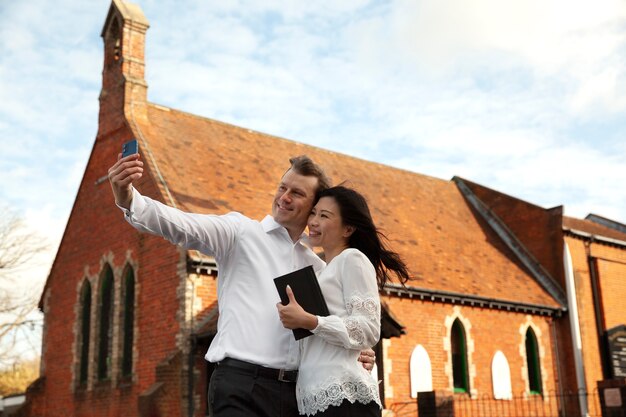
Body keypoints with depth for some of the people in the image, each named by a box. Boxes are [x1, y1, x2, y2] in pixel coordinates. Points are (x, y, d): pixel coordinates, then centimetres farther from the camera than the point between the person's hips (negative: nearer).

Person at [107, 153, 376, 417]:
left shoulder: (318, 268, 16)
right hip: (240, 382, -5)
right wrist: (129, 200, -29)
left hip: (295, 390, 5)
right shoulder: (241, 231, 3)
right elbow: (182, 226, -13)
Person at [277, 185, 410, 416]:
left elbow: (368, 331, -14)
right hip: (314, 398, 8)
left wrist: (308, 322, -20)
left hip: (343, 395, -8)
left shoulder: (352, 259, -3)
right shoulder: (324, 272, 23)